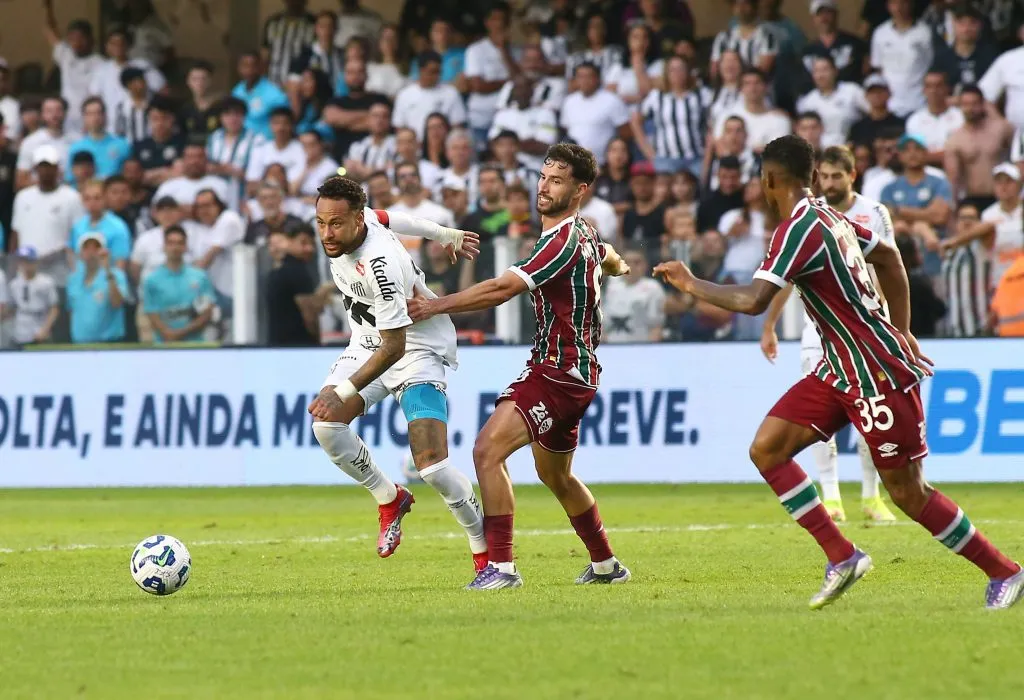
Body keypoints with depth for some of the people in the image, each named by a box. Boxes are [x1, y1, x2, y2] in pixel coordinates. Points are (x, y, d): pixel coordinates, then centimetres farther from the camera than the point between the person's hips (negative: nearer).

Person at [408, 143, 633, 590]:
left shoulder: (564, 242, -19)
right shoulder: (584, 234, 12)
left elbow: (502, 289, -25)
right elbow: (610, 259, 37)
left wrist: (435, 306, -20)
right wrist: (617, 266, 62)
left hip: (560, 370, -11)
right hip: (565, 371, 11)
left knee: (488, 449, -20)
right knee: (555, 475, 24)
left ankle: (501, 566, -23)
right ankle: (606, 565, 39)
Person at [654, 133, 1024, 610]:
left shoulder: (799, 229, -20)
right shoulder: (829, 217, 9)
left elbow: (753, 301, -29)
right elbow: (888, 255, 23)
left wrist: (692, 285, -15)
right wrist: (901, 332, 26)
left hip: (879, 373, -9)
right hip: (840, 370, 9)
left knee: (907, 493, -2)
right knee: (766, 449, 0)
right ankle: (842, 558, 1)